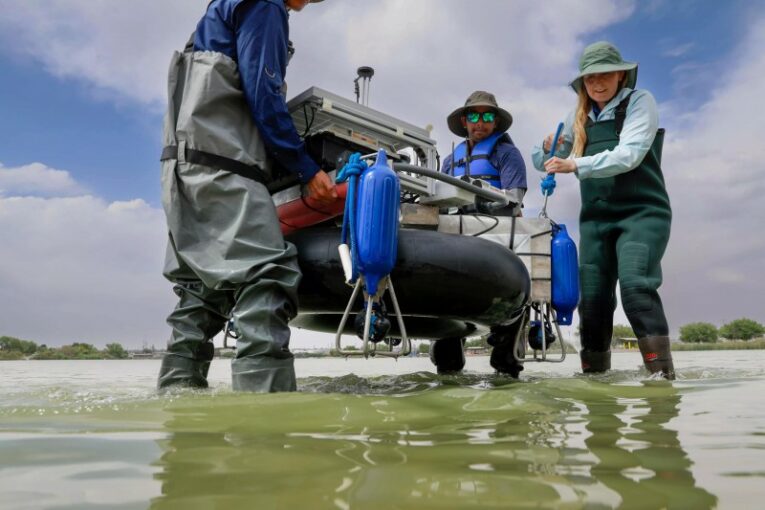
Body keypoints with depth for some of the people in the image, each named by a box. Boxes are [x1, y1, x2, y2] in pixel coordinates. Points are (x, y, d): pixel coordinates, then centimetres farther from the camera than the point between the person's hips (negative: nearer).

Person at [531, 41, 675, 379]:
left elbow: (629, 154, -16)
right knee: (592, 298, -1)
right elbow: (542, 162, 16)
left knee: (636, 285, -23)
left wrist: (575, 165, -28)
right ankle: (594, 373, 8)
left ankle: (662, 372, -20)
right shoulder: (579, 117, 13)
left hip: (641, 212, -4)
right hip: (595, 218, 4)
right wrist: (548, 148, -8)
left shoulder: (639, 102, 1)